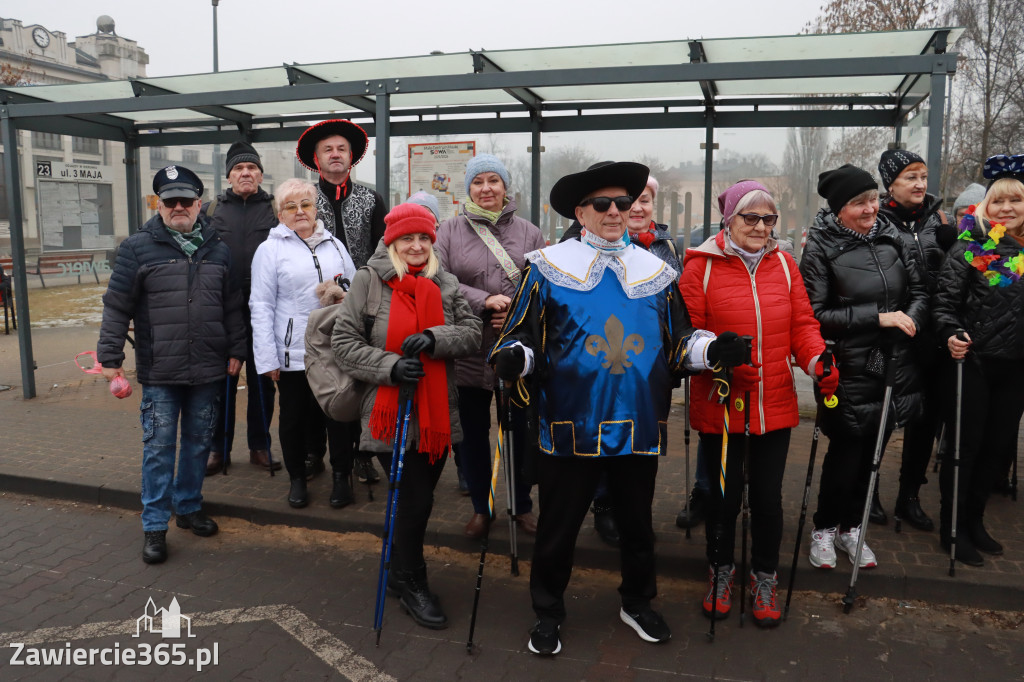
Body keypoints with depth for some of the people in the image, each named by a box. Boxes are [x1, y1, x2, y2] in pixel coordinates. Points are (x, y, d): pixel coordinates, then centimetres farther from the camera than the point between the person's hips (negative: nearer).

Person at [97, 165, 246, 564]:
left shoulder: (218, 250, 8)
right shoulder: (139, 247, -2)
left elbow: (233, 307, 13)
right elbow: (117, 306, -2)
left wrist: (236, 351, 10)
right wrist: (110, 356, -4)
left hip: (208, 370, 3)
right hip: (159, 372, -3)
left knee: (198, 442, 13)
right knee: (159, 446, 2)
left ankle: (188, 507, 30)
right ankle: (154, 526, 13)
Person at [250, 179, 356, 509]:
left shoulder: (334, 245, 13)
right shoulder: (270, 249, 2)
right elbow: (261, 306, -1)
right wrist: (267, 358, -6)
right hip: (293, 351, -2)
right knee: (294, 416, 9)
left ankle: (341, 477, 20)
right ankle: (297, 479, 26)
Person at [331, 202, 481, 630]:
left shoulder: (446, 285, 7)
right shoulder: (369, 280, -4)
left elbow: (473, 333, 0)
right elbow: (344, 342, -6)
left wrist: (435, 338, -19)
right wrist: (389, 365, -19)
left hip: (437, 414, 4)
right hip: (390, 414, -4)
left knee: (417, 498, 15)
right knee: (417, 500, -3)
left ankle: (399, 570, 38)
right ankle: (410, 583, 21)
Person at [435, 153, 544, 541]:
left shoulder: (529, 232, 5)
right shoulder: (450, 230, 3)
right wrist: (484, 300, -18)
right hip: (469, 353, 0)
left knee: (520, 430, 11)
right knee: (473, 432, 12)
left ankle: (522, 505, 31)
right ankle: (480, 507, 31)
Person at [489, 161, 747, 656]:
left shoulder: (656, 272, 10)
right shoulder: (548, 268, 0)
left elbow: (679, 342, 13)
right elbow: (522, 336, -1)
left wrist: (713, 350, -6)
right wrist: (513, 357, -22)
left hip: (639, 426, 3)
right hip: (569, 426, -3)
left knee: (637, 523, 18)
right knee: (558, 527, 9)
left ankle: (637, 603, 41)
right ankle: (547, 613, 31)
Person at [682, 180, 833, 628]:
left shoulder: (783, 263, 8)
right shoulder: (701, 266, -5)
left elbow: (802, 323, 8)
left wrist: (818, 361, -10)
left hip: (775, 405, 3)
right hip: (720, 404, -3)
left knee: (768, 498, 10)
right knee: (723, 496, 10)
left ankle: (764, 582, 32)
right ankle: (721, 574, 34)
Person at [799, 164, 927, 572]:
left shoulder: (891, 237, 4)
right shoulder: (821, 248, -10)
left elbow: (919, 289, 12)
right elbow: (816, 314, -14)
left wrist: (911, 317, -9)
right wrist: (878, 317, -17)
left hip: (894, 366, 5)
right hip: (849, 371, -5)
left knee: (871, 452, 15)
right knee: (844, 454, 3)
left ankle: (851, 527, 33)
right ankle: (824, 529, 26)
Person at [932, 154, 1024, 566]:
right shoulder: (971, 248, -8)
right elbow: (944, 302, -13)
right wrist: (952, 335, -29)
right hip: (973, 362, -5)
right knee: (965, 445, 3)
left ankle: (974, 520, 31)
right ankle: (952, 528, 16)